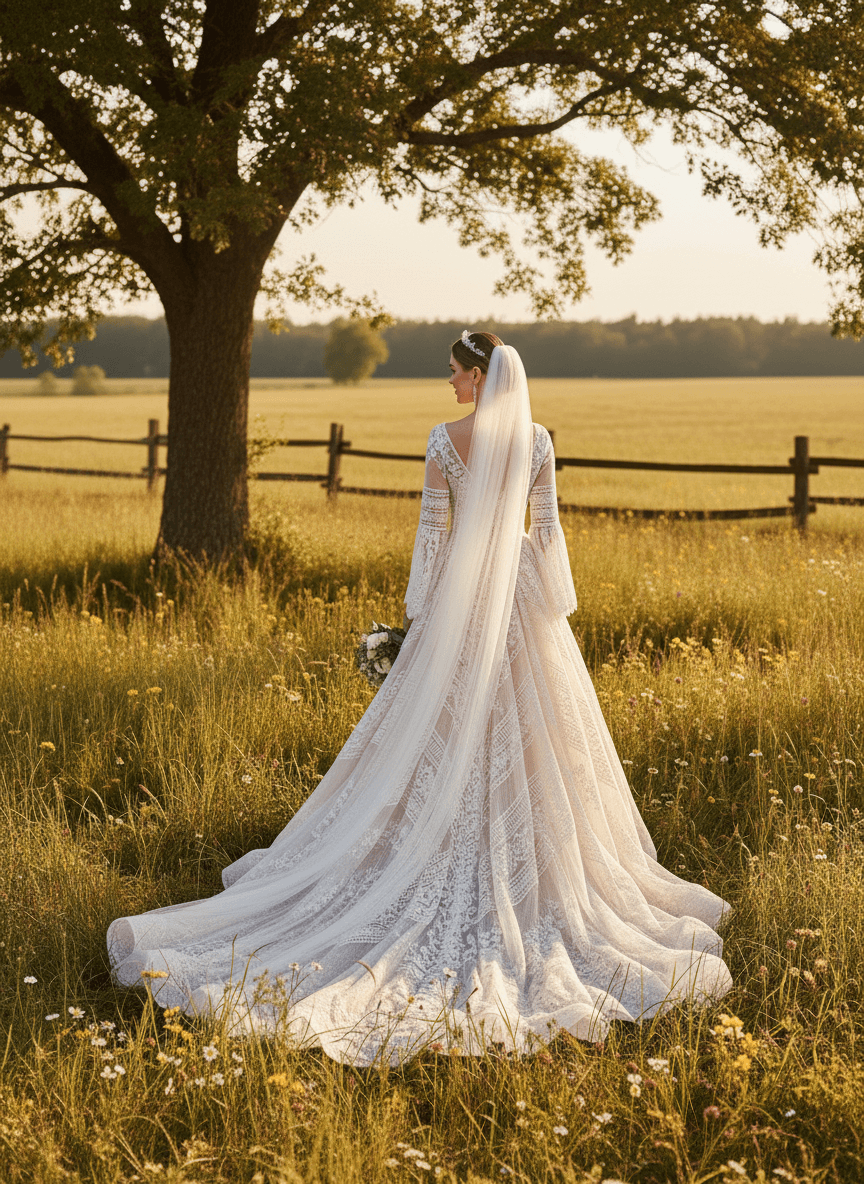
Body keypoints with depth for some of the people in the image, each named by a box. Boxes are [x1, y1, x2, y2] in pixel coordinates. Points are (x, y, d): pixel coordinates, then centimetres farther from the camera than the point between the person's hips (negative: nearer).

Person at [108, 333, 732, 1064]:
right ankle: (530, 873, 15)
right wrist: (552, 606, 7)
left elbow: (432, 531, -7)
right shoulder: (537, 441, -3)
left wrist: (421, 613, 1)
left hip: (460, 599, -2)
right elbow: (547, 530, -1)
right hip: (523, 598, 2)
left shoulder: (444, 442, -10)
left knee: (447, 738, 7)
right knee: (531, 740, 9)